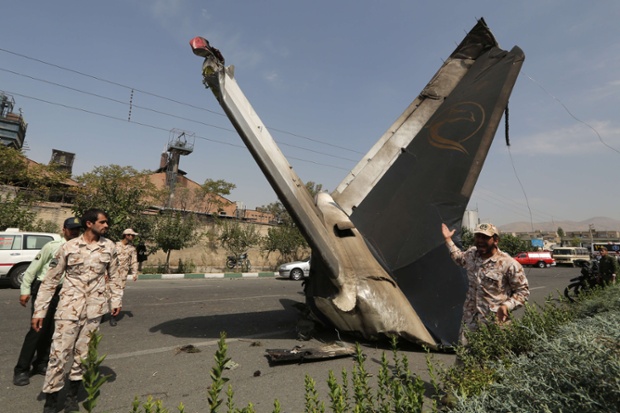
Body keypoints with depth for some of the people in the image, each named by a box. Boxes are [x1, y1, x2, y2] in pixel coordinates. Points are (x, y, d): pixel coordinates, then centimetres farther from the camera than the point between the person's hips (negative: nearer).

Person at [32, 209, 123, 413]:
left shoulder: (109, 247, 0)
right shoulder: (69, 247, -7)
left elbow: (114, 275, 10)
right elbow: (50, 280, -2)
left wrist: (116, 299, 9)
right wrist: (39, 311, -3)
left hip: (94, 309, 2)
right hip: (69, 307, -2)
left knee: (83, 353, 12)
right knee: (59, 353, 2)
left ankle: (72, 395, 30)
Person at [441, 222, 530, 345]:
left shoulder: (509, 264, -15)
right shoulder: (471, 254, 3)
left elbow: (523, 291, -5)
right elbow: (459, 259, 27)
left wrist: (507, 305, -19)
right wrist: (448, 239, 25)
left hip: (495, 322, -5)